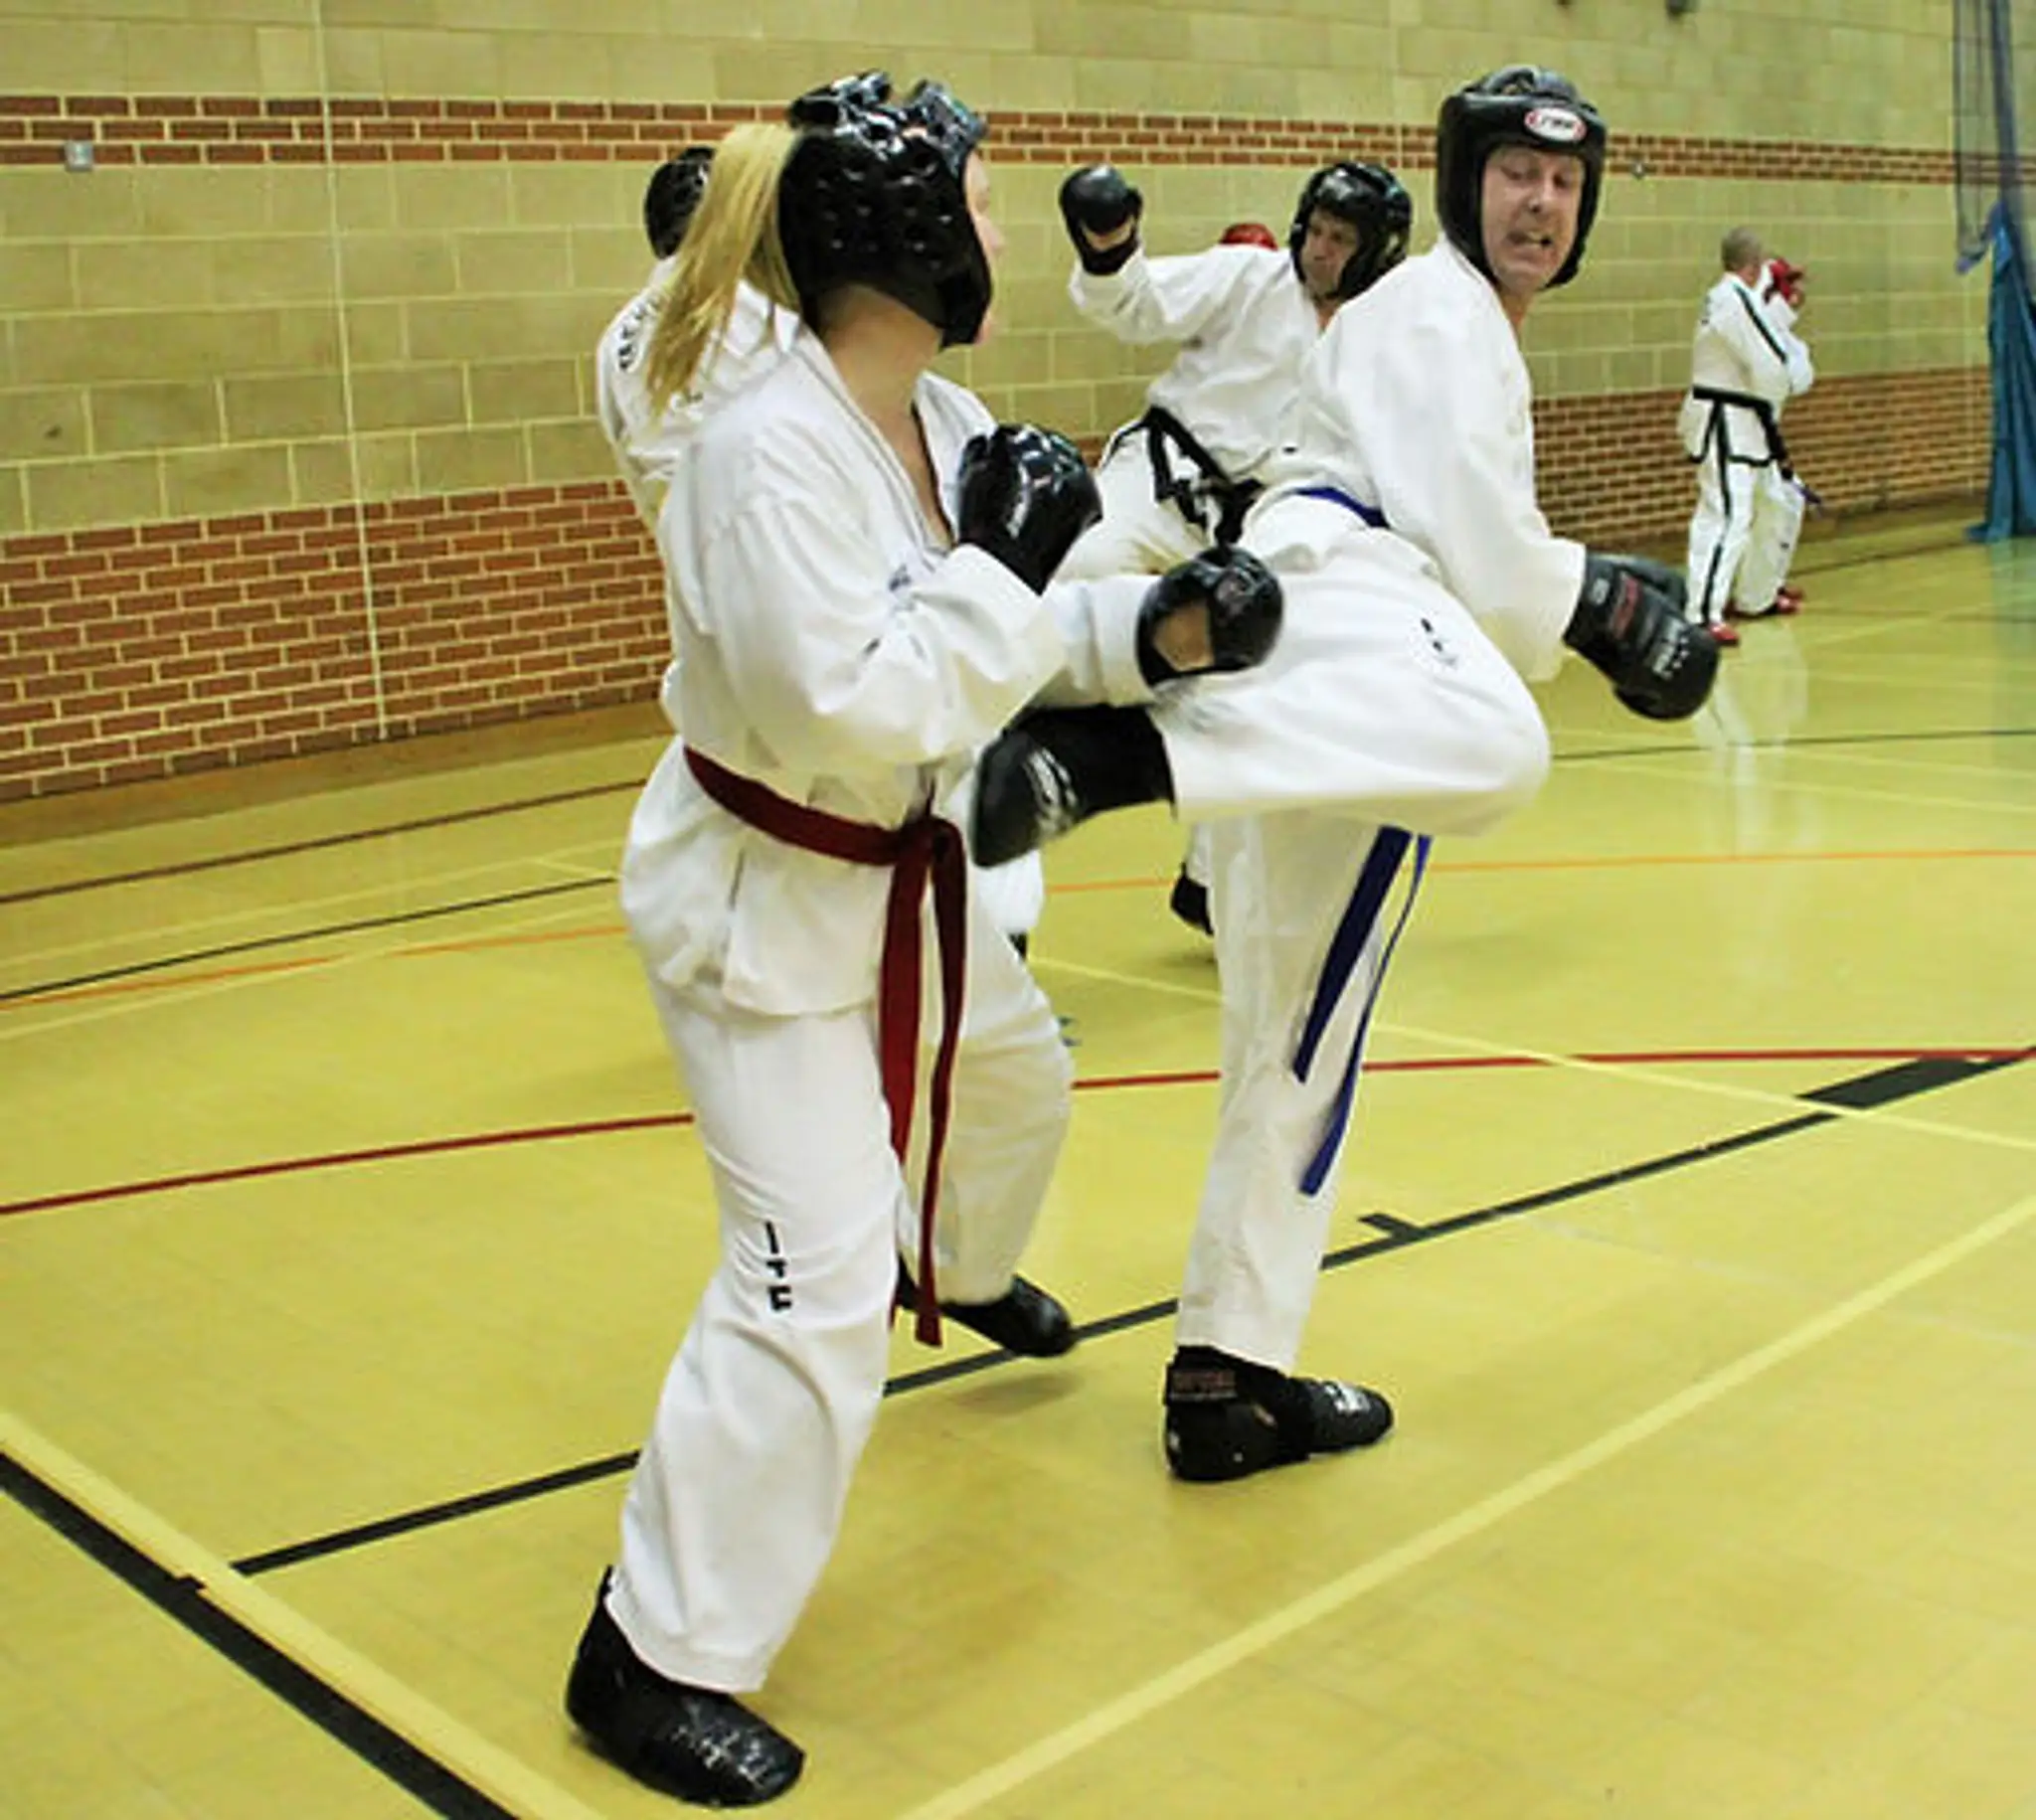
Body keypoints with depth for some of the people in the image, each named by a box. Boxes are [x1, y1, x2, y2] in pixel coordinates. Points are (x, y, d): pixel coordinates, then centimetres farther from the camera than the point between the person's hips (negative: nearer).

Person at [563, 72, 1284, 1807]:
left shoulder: (942, 420, -3)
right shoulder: (767, 454, -29)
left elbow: (1024, 629, 8)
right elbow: (852, 711, -35)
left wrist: (1160, 630, -9)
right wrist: (998, 568, -27)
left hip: (894, 872, 9)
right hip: (758, 900, -9)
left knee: (1013, 1073, 33)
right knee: (815, 1287, -13)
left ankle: (968, 1271, 68)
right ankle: (657, 1655, 3)